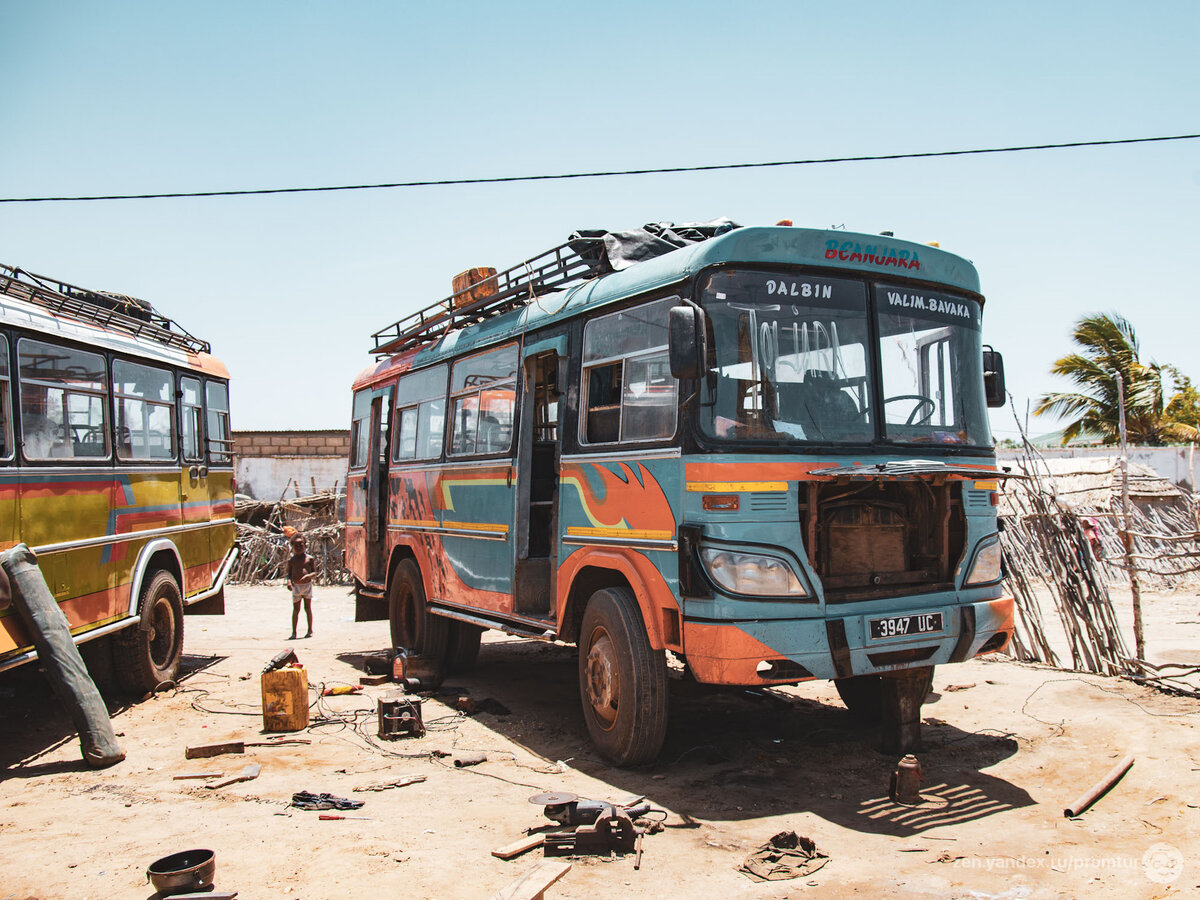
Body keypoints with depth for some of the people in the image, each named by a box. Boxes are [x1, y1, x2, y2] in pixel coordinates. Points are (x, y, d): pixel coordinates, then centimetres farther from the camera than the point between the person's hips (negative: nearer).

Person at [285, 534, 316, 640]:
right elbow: (289, 573, 7)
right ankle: (294, 632, 7)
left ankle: (310, 630, 15)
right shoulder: (291, 560, 4)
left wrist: (309, 575, -19)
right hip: (296, 586, 1)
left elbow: (314, 573, 2)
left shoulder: (309, 559, 1)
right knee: (296, 609, 2)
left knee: (308, 608, 6)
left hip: (307, 585, -1)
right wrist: (289, 581, -12)